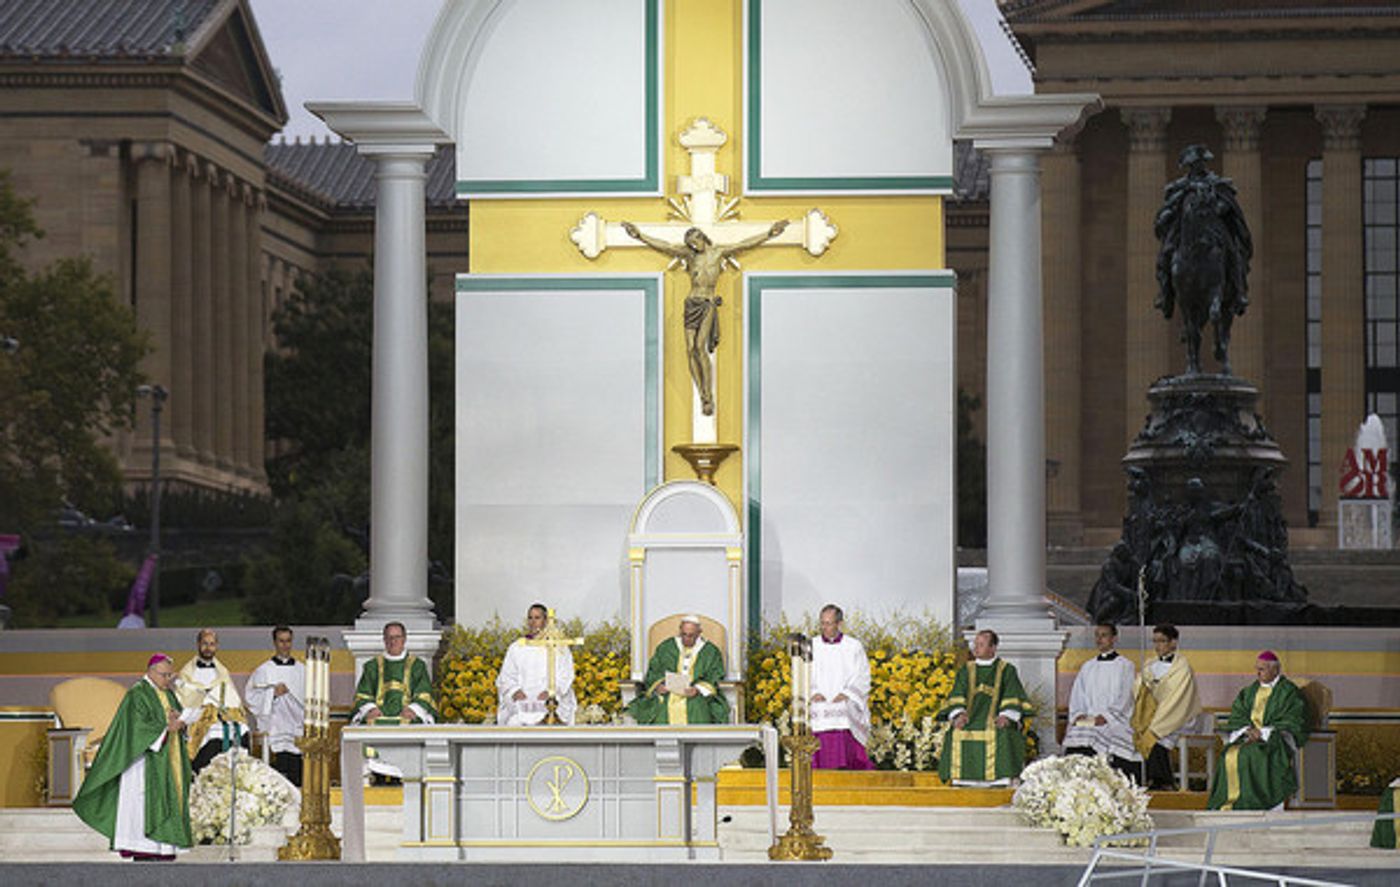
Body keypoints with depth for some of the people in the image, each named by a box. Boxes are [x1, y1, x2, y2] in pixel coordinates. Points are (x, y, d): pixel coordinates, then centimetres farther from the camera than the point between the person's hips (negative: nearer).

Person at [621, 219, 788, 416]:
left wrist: (769, 234, 7)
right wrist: (640, 235, 1)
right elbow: (662, 246, 7)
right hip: (692, 304, 3)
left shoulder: (718, 253, 8)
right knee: (690, 350, -8)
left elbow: (745, 244, 9)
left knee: (700, 347, -19)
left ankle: (709, 397, -17)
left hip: (708, 305, -3)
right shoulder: (689, 255, 10)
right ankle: (703, 398, -4)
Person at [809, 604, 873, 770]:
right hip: (818, 708, 2)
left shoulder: (854, 647, 9)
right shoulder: (812, 648, 15)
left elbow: (862, 679, 5)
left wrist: (846, 694, -11)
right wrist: (813, 693, -7)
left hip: (846, 708, -2)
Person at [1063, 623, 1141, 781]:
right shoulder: (1087, 667, 24)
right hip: (1087, 720, 3)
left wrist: (1106, 717, -14)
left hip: (1114, 722, -3)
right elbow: (1077, 696, 18)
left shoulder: (1125, 666, 9)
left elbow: (1124, 697, -2)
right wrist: (1078, 714, -3)